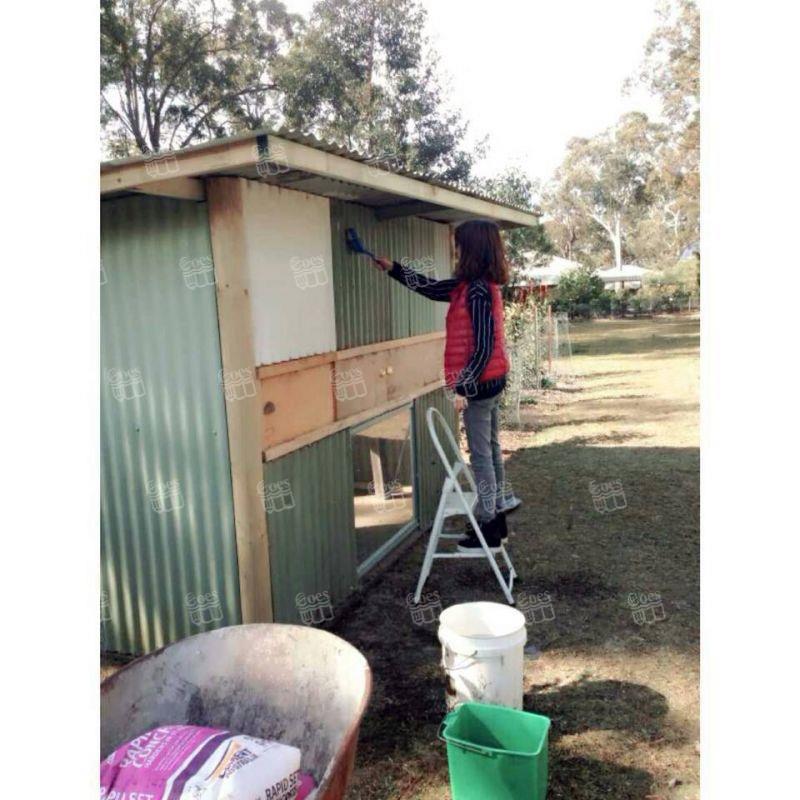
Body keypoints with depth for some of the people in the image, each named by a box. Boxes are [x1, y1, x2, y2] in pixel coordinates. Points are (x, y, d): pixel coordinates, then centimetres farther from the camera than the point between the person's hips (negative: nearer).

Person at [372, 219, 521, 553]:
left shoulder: (477, 290, -20)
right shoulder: (476, 284, 9)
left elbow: (483, 347, -23)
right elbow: (432, 288, 22)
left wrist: (463, 387, -22)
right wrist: (393, 268, 25)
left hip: (480, 382, -10)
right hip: (489, 380, 10)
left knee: (481, 455, -1)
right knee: (490, 449, 18)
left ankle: (487, 529, 10)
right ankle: (497, 517, 31)